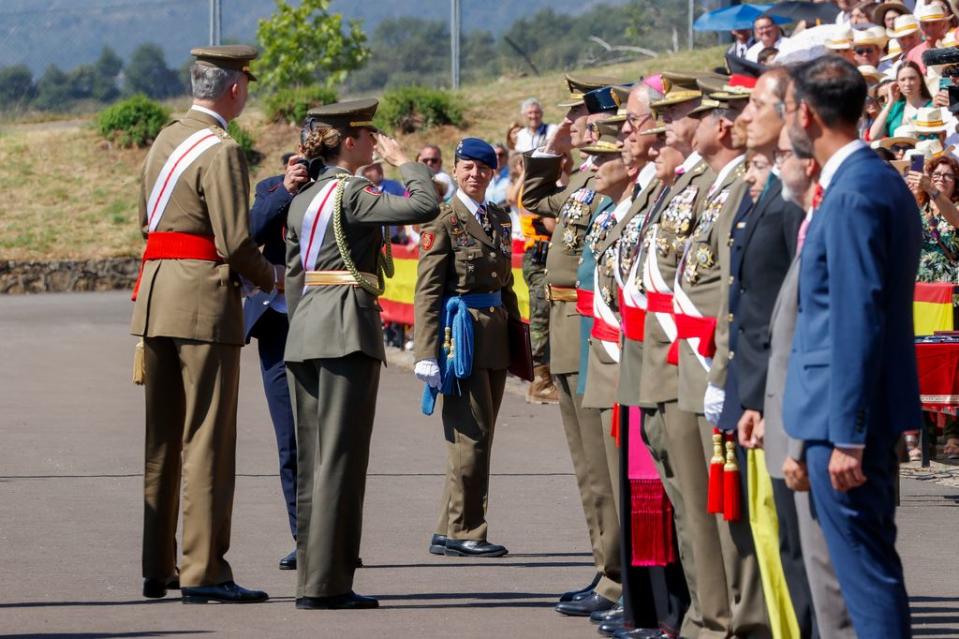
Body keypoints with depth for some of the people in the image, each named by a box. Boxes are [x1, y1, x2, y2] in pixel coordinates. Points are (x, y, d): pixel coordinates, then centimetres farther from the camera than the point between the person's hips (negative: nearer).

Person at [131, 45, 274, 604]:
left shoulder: (165, 140, 14)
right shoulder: (221, 151, -13)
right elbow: (236, 242, -16)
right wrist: (272, 279, 1)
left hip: (155, 293, 8)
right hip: (205, 297, -8)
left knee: (163, 436, 12)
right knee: (207, 437, -5)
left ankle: (158, 568, 17)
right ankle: (204, 572, -6)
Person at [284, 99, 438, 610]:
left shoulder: (302, 200, 14)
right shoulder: (351, 194, -11)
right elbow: (424, 206, -20)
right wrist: (403, 161, -5)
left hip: (305, 333, 8)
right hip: (348, 328, -8)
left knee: (311, 459, 10)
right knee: (340, 458, -6)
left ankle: (310, 577, 13)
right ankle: (327, 582, -7)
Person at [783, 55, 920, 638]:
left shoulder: (852, 196, -18)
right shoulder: (884, 182, 12)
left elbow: (858, 321, -22)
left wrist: (847, 437, -21)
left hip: (848, 414, -10)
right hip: (866, 408, 10)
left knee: (865, 566, -7)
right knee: (871, 562, 15)